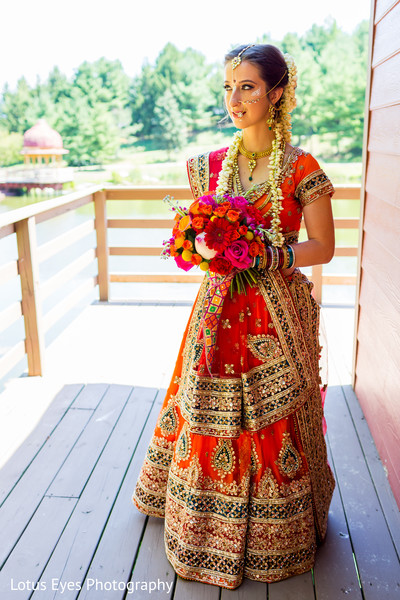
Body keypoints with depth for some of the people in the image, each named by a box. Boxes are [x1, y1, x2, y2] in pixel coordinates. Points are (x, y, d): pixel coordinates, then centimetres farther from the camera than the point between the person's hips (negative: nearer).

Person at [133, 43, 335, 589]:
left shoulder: (301, 168, -6)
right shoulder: (211, 165, 6)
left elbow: (323, 248, -4)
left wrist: (267, 257, -19)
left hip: (279, 313, -4)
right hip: (220, 312, 4)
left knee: (275, 423, 7)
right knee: (210, 418, 13)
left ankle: (277, 536, 33)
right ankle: (210, 529, 39)